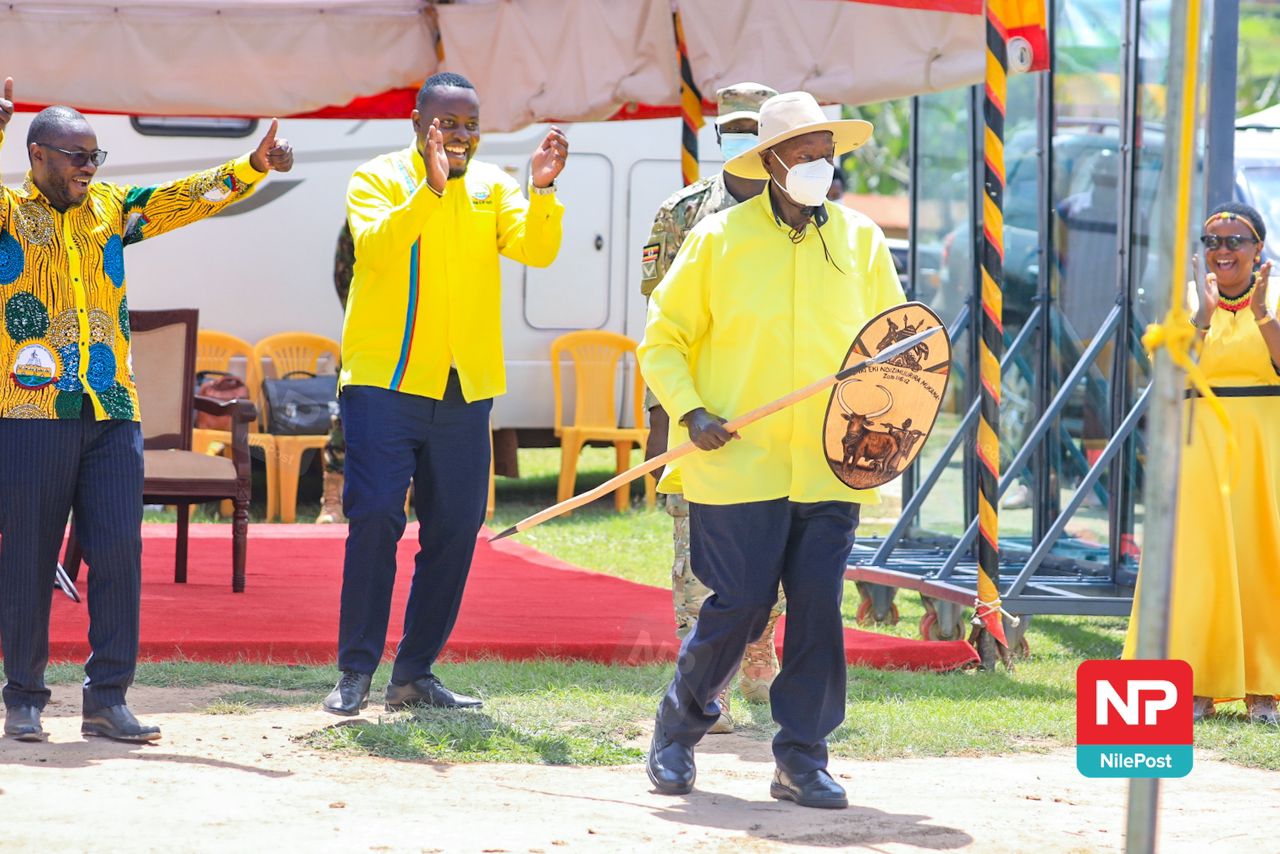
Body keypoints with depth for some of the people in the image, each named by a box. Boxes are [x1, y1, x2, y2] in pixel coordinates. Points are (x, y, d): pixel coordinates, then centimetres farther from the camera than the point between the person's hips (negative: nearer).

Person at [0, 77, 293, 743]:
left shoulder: (110, 209, 16)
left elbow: (188, 197, 13)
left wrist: (253, 167, -1)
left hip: (111, 414, 4)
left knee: (118, 551, -2)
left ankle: (107, 700, 3)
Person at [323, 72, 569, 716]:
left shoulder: (492, 186, 11)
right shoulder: (378, 179, -1)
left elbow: (537, 250, -4)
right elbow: (376, 245, -20)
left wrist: (542, 191, -21)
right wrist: (430, 189, -31)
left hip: (466, 389, 5)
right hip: (385, 380, -5)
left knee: (456, 529, 6)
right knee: (375, 516, -12)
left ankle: (415, 674, 14)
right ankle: (355, 673, -7)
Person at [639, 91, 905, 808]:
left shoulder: (860, 240, 9)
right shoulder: (719, 239, 1)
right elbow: (663, 338, 6)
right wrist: (690, 410, -9)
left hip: (829, 469, 3)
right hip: (739, 464, -3)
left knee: (819, 607, -3)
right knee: (740, 606, -5)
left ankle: (802, 758, 8)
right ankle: (678, 730, 19)